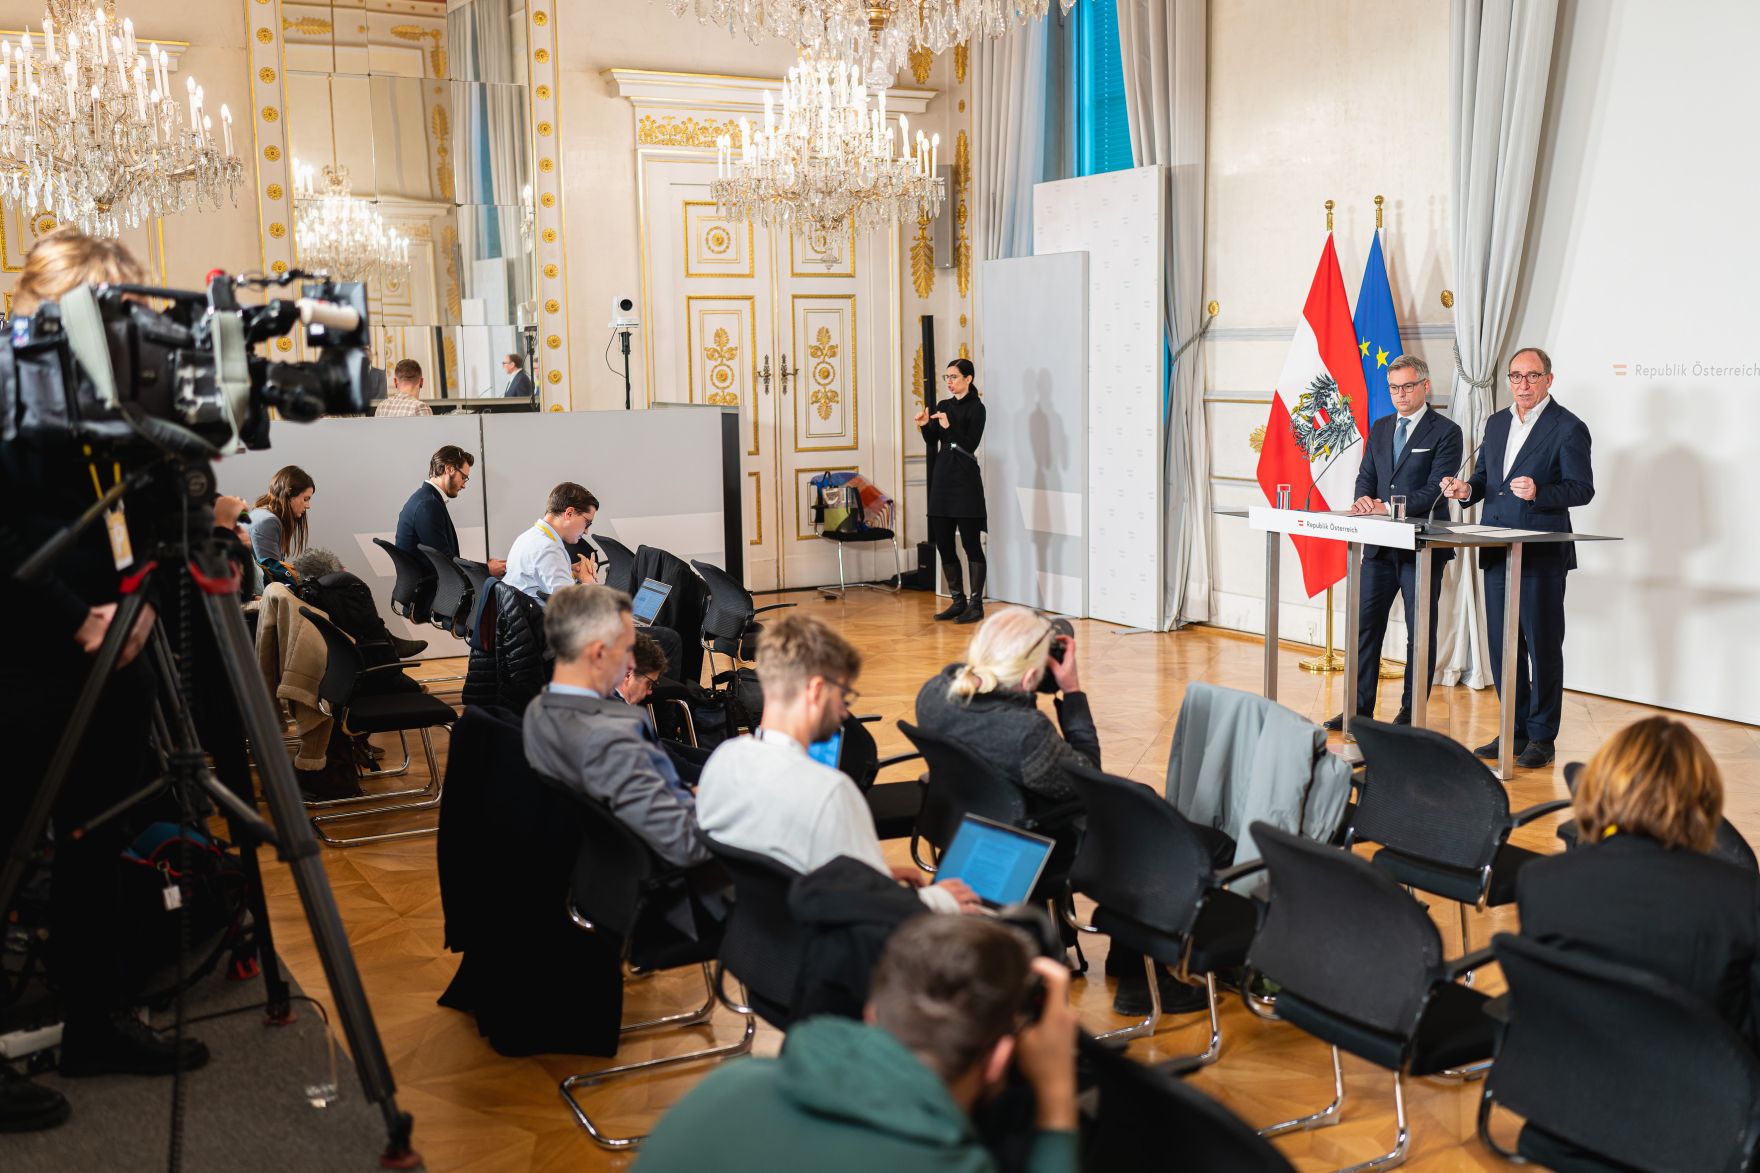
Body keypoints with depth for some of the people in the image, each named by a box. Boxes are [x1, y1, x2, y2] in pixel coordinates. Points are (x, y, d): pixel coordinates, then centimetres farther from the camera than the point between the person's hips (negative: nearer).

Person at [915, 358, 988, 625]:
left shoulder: (976, 408, -7)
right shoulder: (943, 406, 13)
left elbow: (971, 444, -15)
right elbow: (932, 442, 10)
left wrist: (949, 426, -26)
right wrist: (925, 426, -8)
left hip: (965, 480, -7)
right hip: (942, 476, 7)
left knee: (971, 543, -3)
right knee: (943, 543, 8)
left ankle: (976, 604, 2)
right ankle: (958, 601, 17)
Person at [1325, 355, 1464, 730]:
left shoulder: (1445, 432, -6)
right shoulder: (1380, 428, 14)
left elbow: (1435, 489, -14)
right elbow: (1366, 476, 12)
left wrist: (1388, 507, -23)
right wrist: (1364, 499, -11)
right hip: (1380, 544, 6)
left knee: (1420, 631, 4)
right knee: (1365, 624, 7)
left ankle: (1411, 713, 12)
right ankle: (1360, 709, 15)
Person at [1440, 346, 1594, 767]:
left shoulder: (1568, 428, -6)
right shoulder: (1497, 423, 15)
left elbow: (1582, 489, -10)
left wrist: (1538, 492, -25)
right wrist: (1468, 490, -1)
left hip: (1542, 555, -7)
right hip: (1497, 553, 7)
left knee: (1543, 645, 0)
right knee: (1502, 644, 10)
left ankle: (1542, 737, 8)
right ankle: (1514, 730, 21)